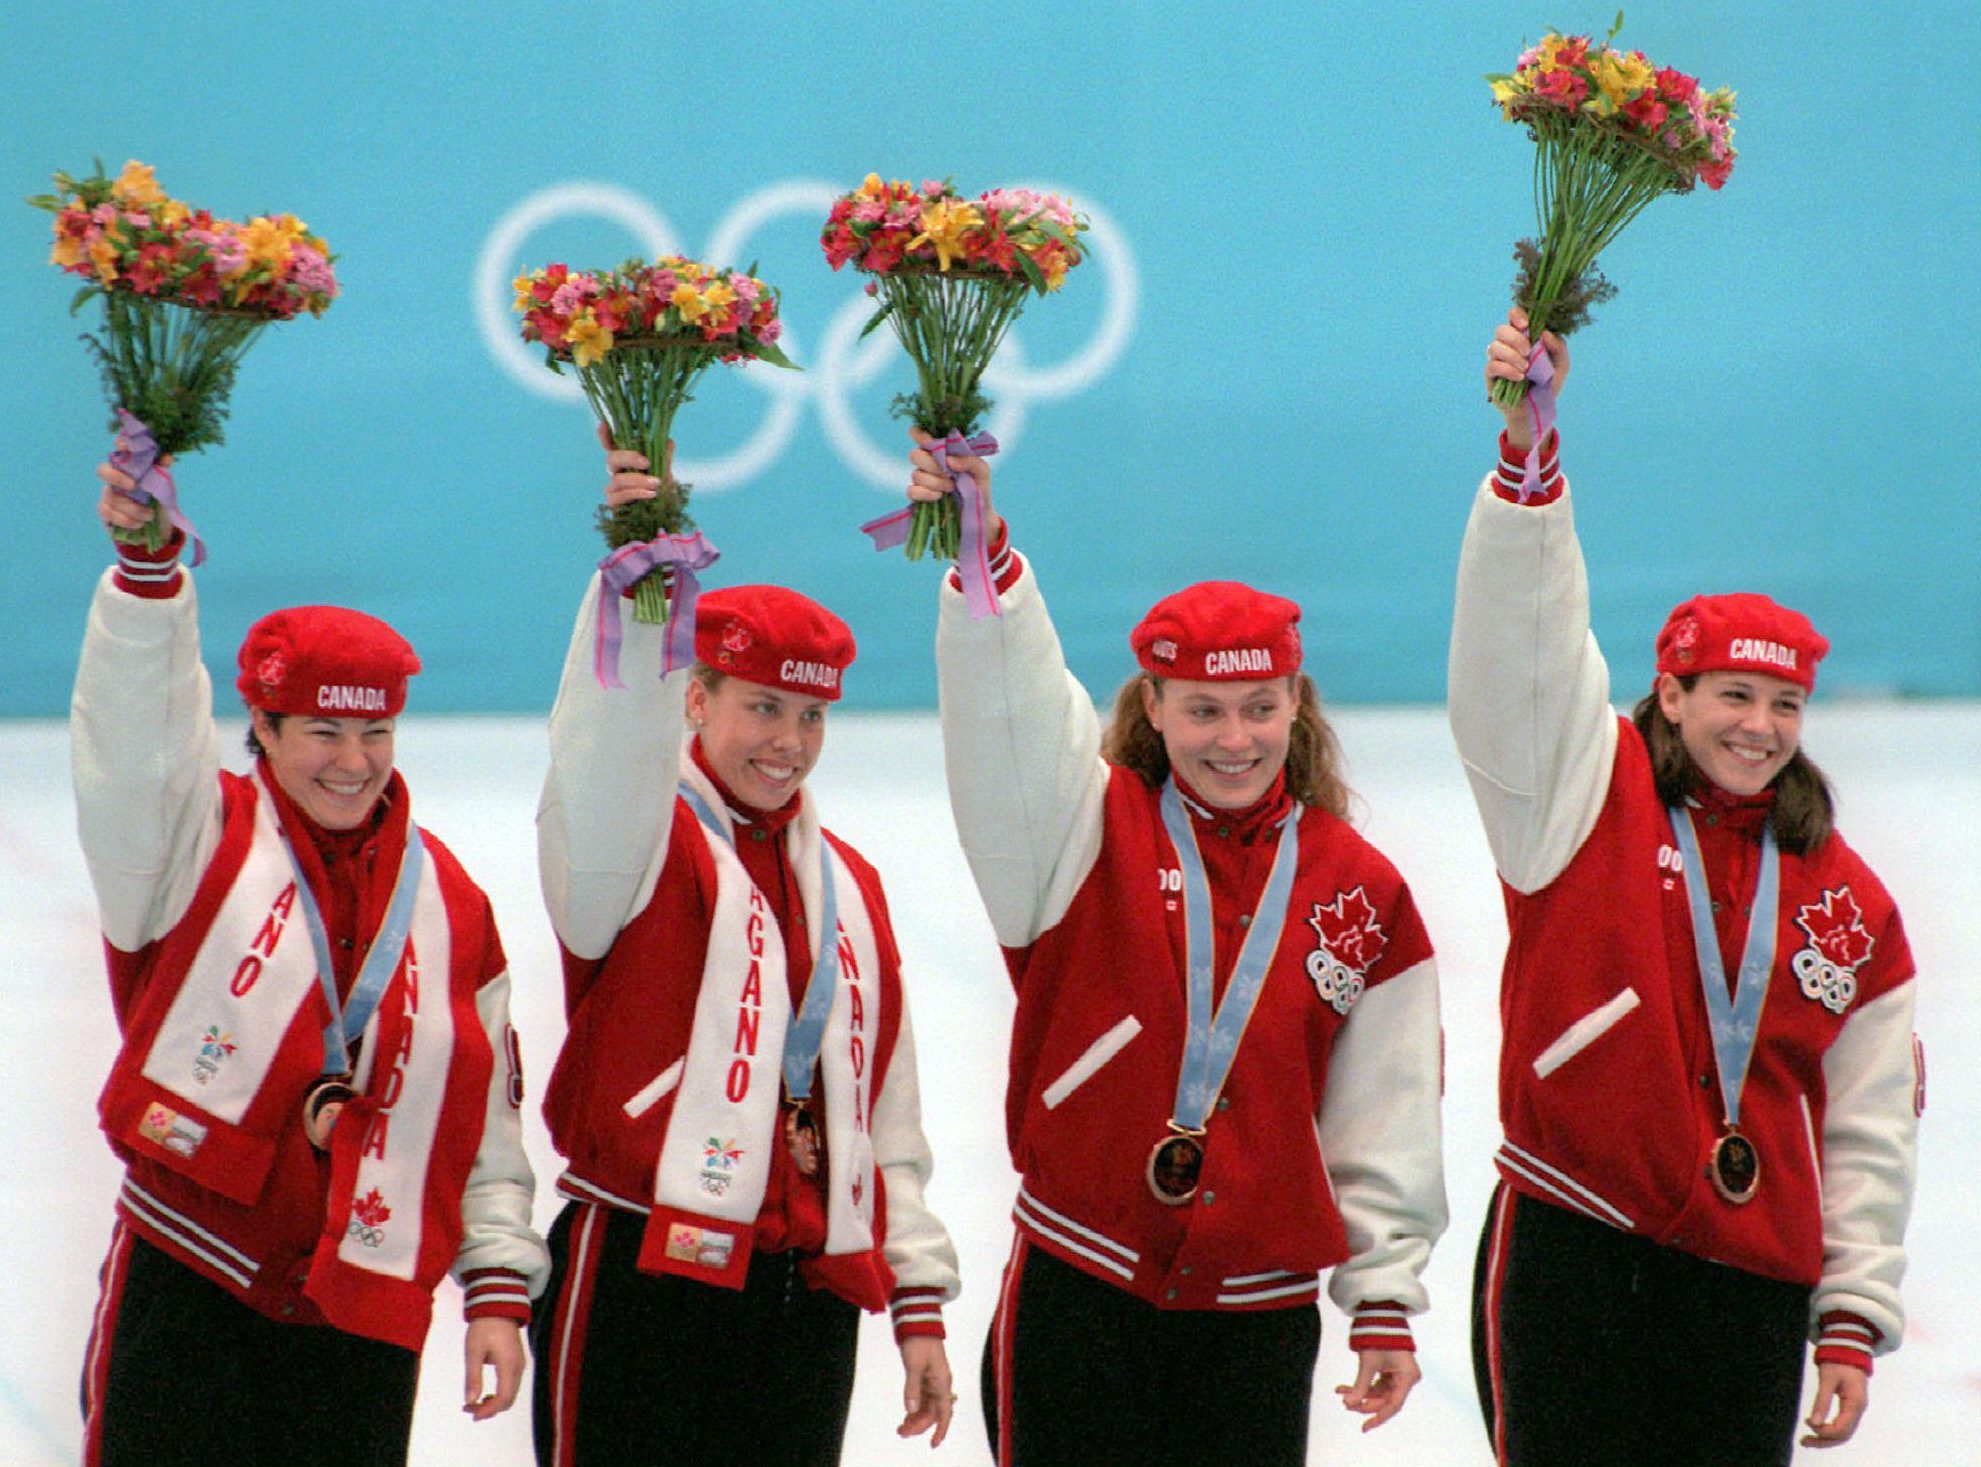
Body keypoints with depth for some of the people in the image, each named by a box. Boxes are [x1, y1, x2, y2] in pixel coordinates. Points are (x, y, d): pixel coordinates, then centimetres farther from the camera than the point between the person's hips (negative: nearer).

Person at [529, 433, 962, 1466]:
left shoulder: (848, 886, 16)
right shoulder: (644, 838, -2)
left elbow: (885, 1116, 18)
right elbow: (602, 755, -27)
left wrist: (918, 1300, 14)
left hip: (809, 1293, 6)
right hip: (644, 1275, -6)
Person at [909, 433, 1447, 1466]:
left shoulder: (1361, 893, 6)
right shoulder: (1091, 836, 0)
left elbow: (1386, 1118, 9)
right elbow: (1007, 714, -19)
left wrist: (1384, 1301, 7)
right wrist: (980, 554, -35)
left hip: (1259, 1313, 2)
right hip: (1077, 1300, -2)